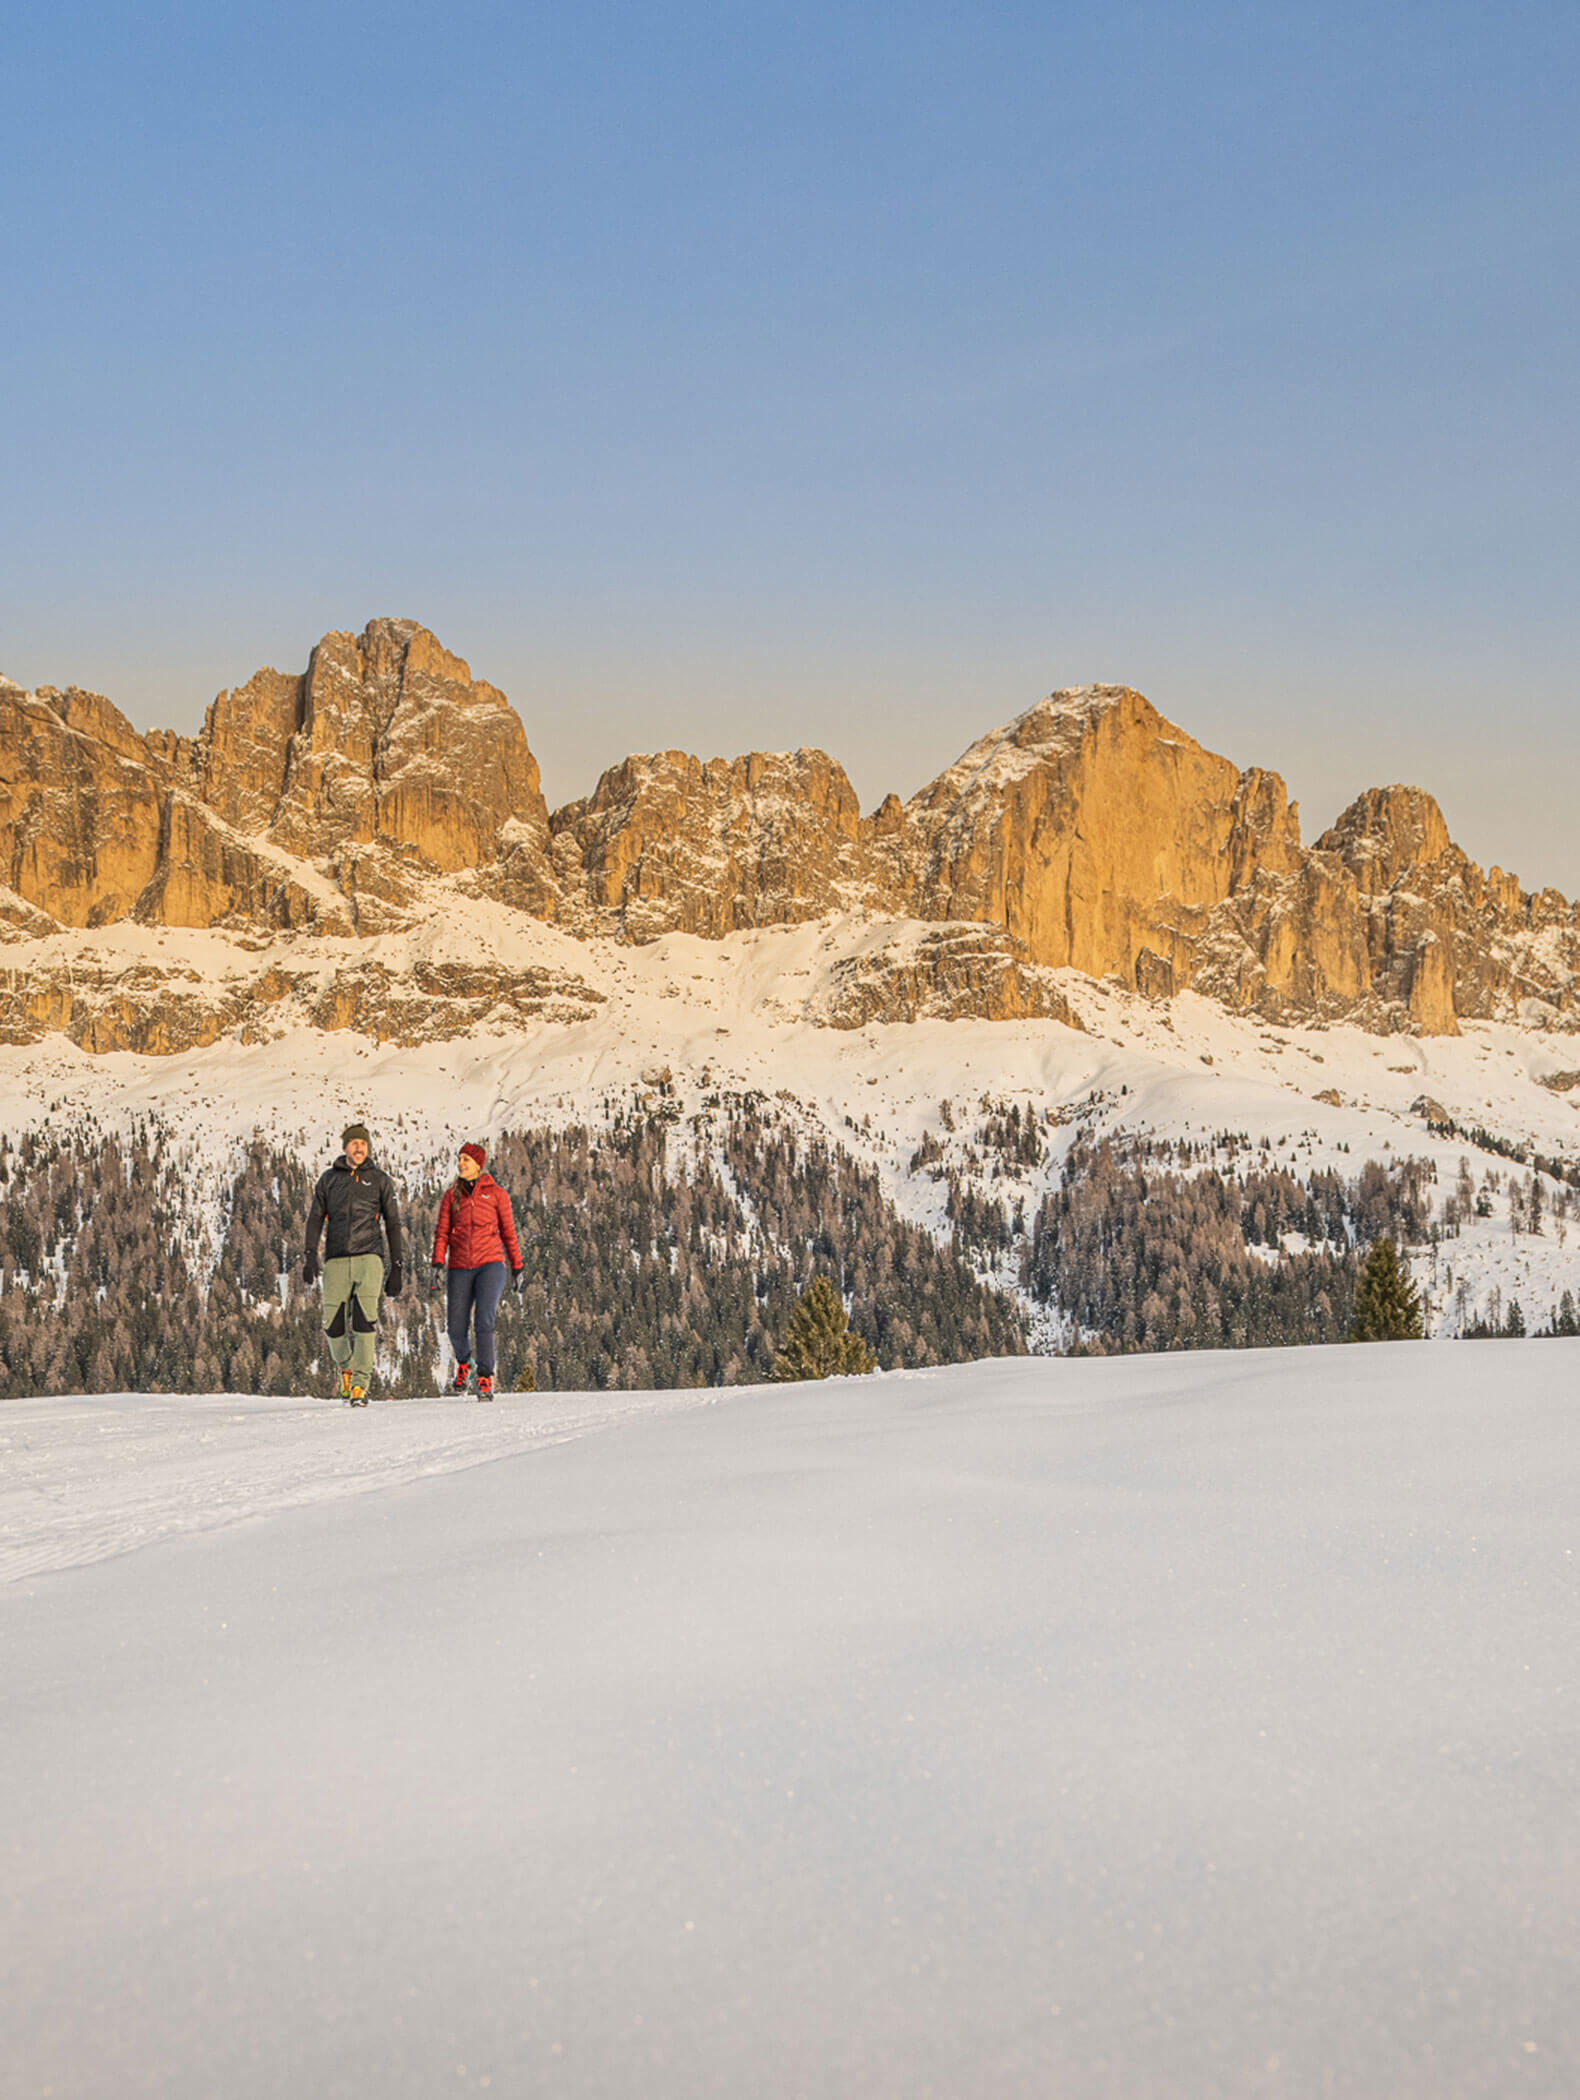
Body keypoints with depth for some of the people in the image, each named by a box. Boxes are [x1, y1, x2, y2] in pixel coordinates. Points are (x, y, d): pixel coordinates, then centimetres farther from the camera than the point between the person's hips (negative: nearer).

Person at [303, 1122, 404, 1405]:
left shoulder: (380, 1180, 10)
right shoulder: (329, 1180, 13)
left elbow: (393, 1224, 11)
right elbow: (315, 1219, 10)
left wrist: (396, 1267, 6)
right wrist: (310, 1254, -6)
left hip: (368, 1256, -1)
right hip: (336, 1259, 2)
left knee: (364, 1320, -18)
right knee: (334, 1325, -3)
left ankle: (360, 1384, -16)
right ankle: (346, 1367, 28)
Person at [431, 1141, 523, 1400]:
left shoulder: (496, 1194, 5)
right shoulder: (451, 1195, 10)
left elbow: (509, 1233, 10)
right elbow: (442, 1232, 6)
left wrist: (517, 1267, 12)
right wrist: (438, 1264, -7)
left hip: (490, 1265, -2)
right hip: (460, 1269, 2)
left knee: (484, 1321, -18)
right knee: (457, 1328, 1)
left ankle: (485, 1380, -11)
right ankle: (463, 1364, 33)